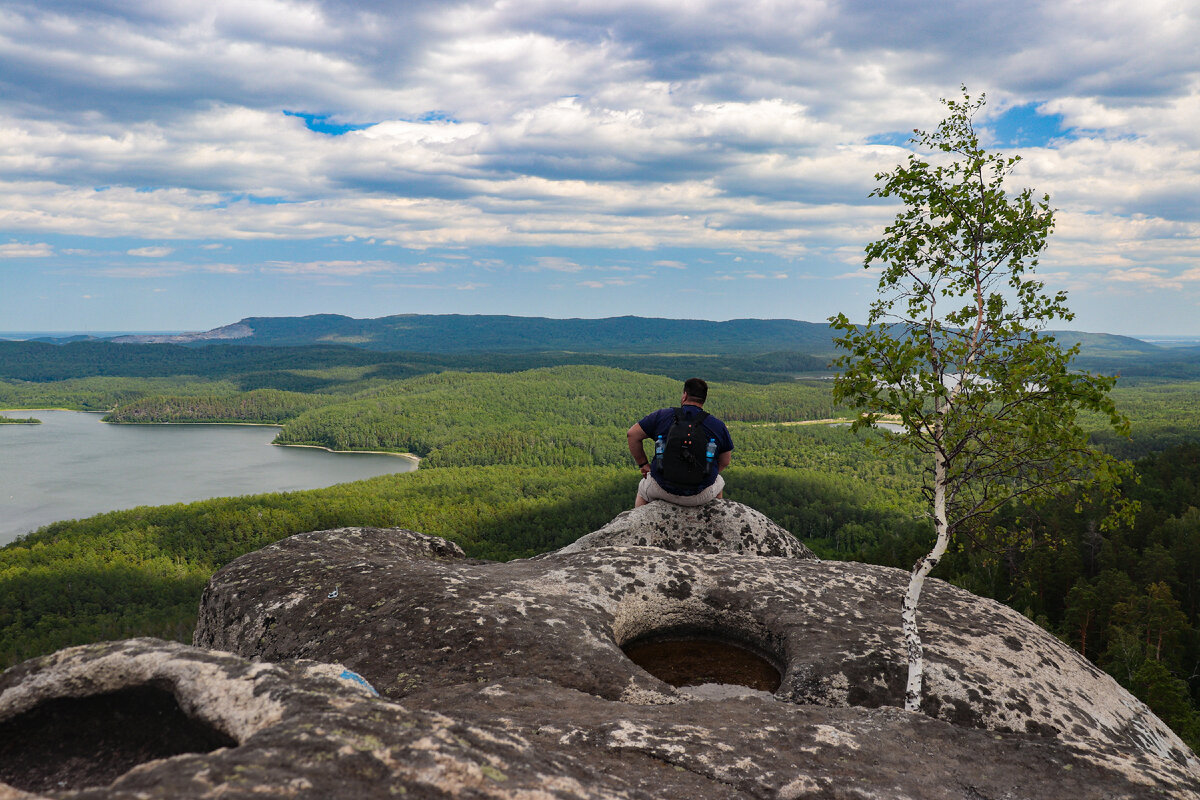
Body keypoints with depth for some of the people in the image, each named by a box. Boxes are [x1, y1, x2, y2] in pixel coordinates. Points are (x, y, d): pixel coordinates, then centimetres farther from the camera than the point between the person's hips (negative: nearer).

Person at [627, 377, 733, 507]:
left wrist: (643, 464, 10)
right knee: (719, 482, 37)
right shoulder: (719, 426, -4)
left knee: (644, 487, 36)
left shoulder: (662, 416, -5)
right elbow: (725, 461, 5)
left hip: (663, 490, 0)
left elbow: (632, 434, 0)